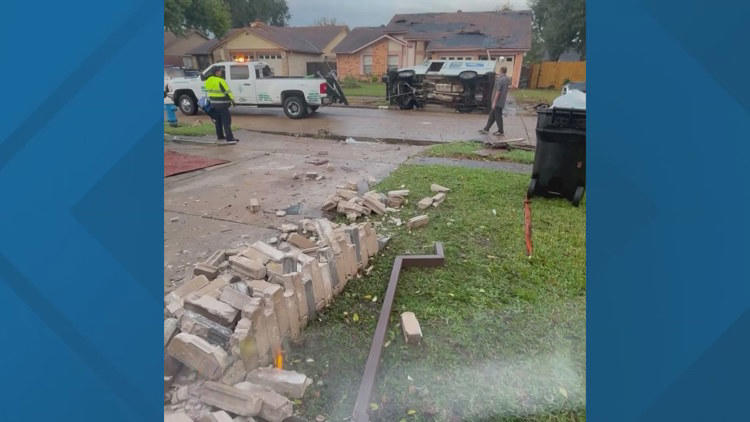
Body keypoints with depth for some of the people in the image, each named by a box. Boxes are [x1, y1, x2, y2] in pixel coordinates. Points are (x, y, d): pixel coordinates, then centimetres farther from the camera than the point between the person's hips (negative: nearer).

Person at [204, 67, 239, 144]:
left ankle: (220, 136, 27)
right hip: (221, 104, -9)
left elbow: (208, 91, 17)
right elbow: (227, 91, -14)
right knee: (226, 121, -8)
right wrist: (232, 100, -3)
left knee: (218, 120, 17)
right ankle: (229, 138, -12)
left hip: (213, 103, 9)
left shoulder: (208, 80, 10)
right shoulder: (220, 81, -17)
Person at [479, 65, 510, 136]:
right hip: (501, 101, 9)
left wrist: (494, 102, -20)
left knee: (498, 117, -1)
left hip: (498, 102, -9)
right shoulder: (507, 79, 9)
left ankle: (501, 132, 7)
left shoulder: (500, 80, -18)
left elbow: (498, 92, -22)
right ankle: (486, 129, 19)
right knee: (492, 115, 13)